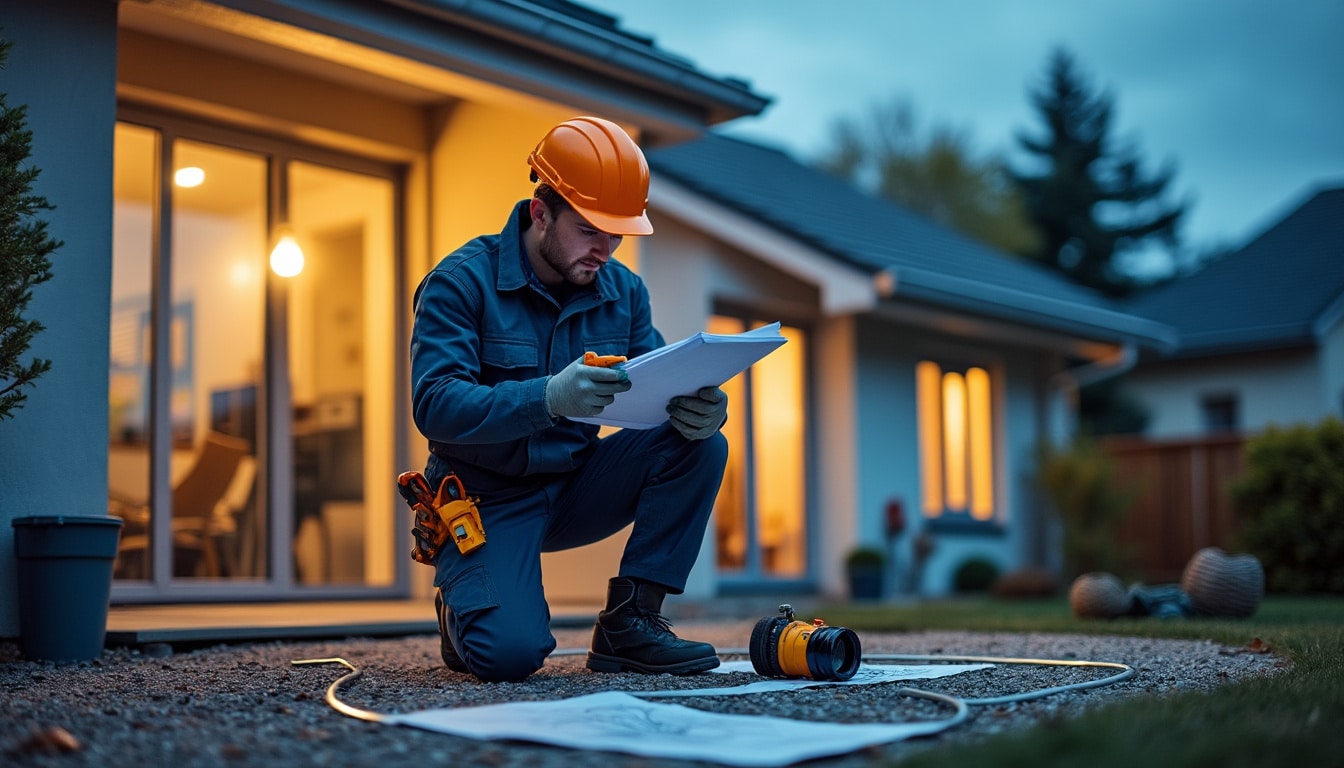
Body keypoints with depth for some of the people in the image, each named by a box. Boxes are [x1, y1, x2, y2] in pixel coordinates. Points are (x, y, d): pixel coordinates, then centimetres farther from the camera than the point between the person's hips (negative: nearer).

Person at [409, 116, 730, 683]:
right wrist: (549, 397, -42)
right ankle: (461, 610, 12)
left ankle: (627, 624, -9)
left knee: (698, 444, -16)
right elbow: (435, 405, -26)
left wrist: (698, 409, -27)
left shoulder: (623, 291, 3)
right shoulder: (462, 281, -15)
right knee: (512, 653, -27)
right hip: (487, 497, -5)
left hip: (576, 486, 6)